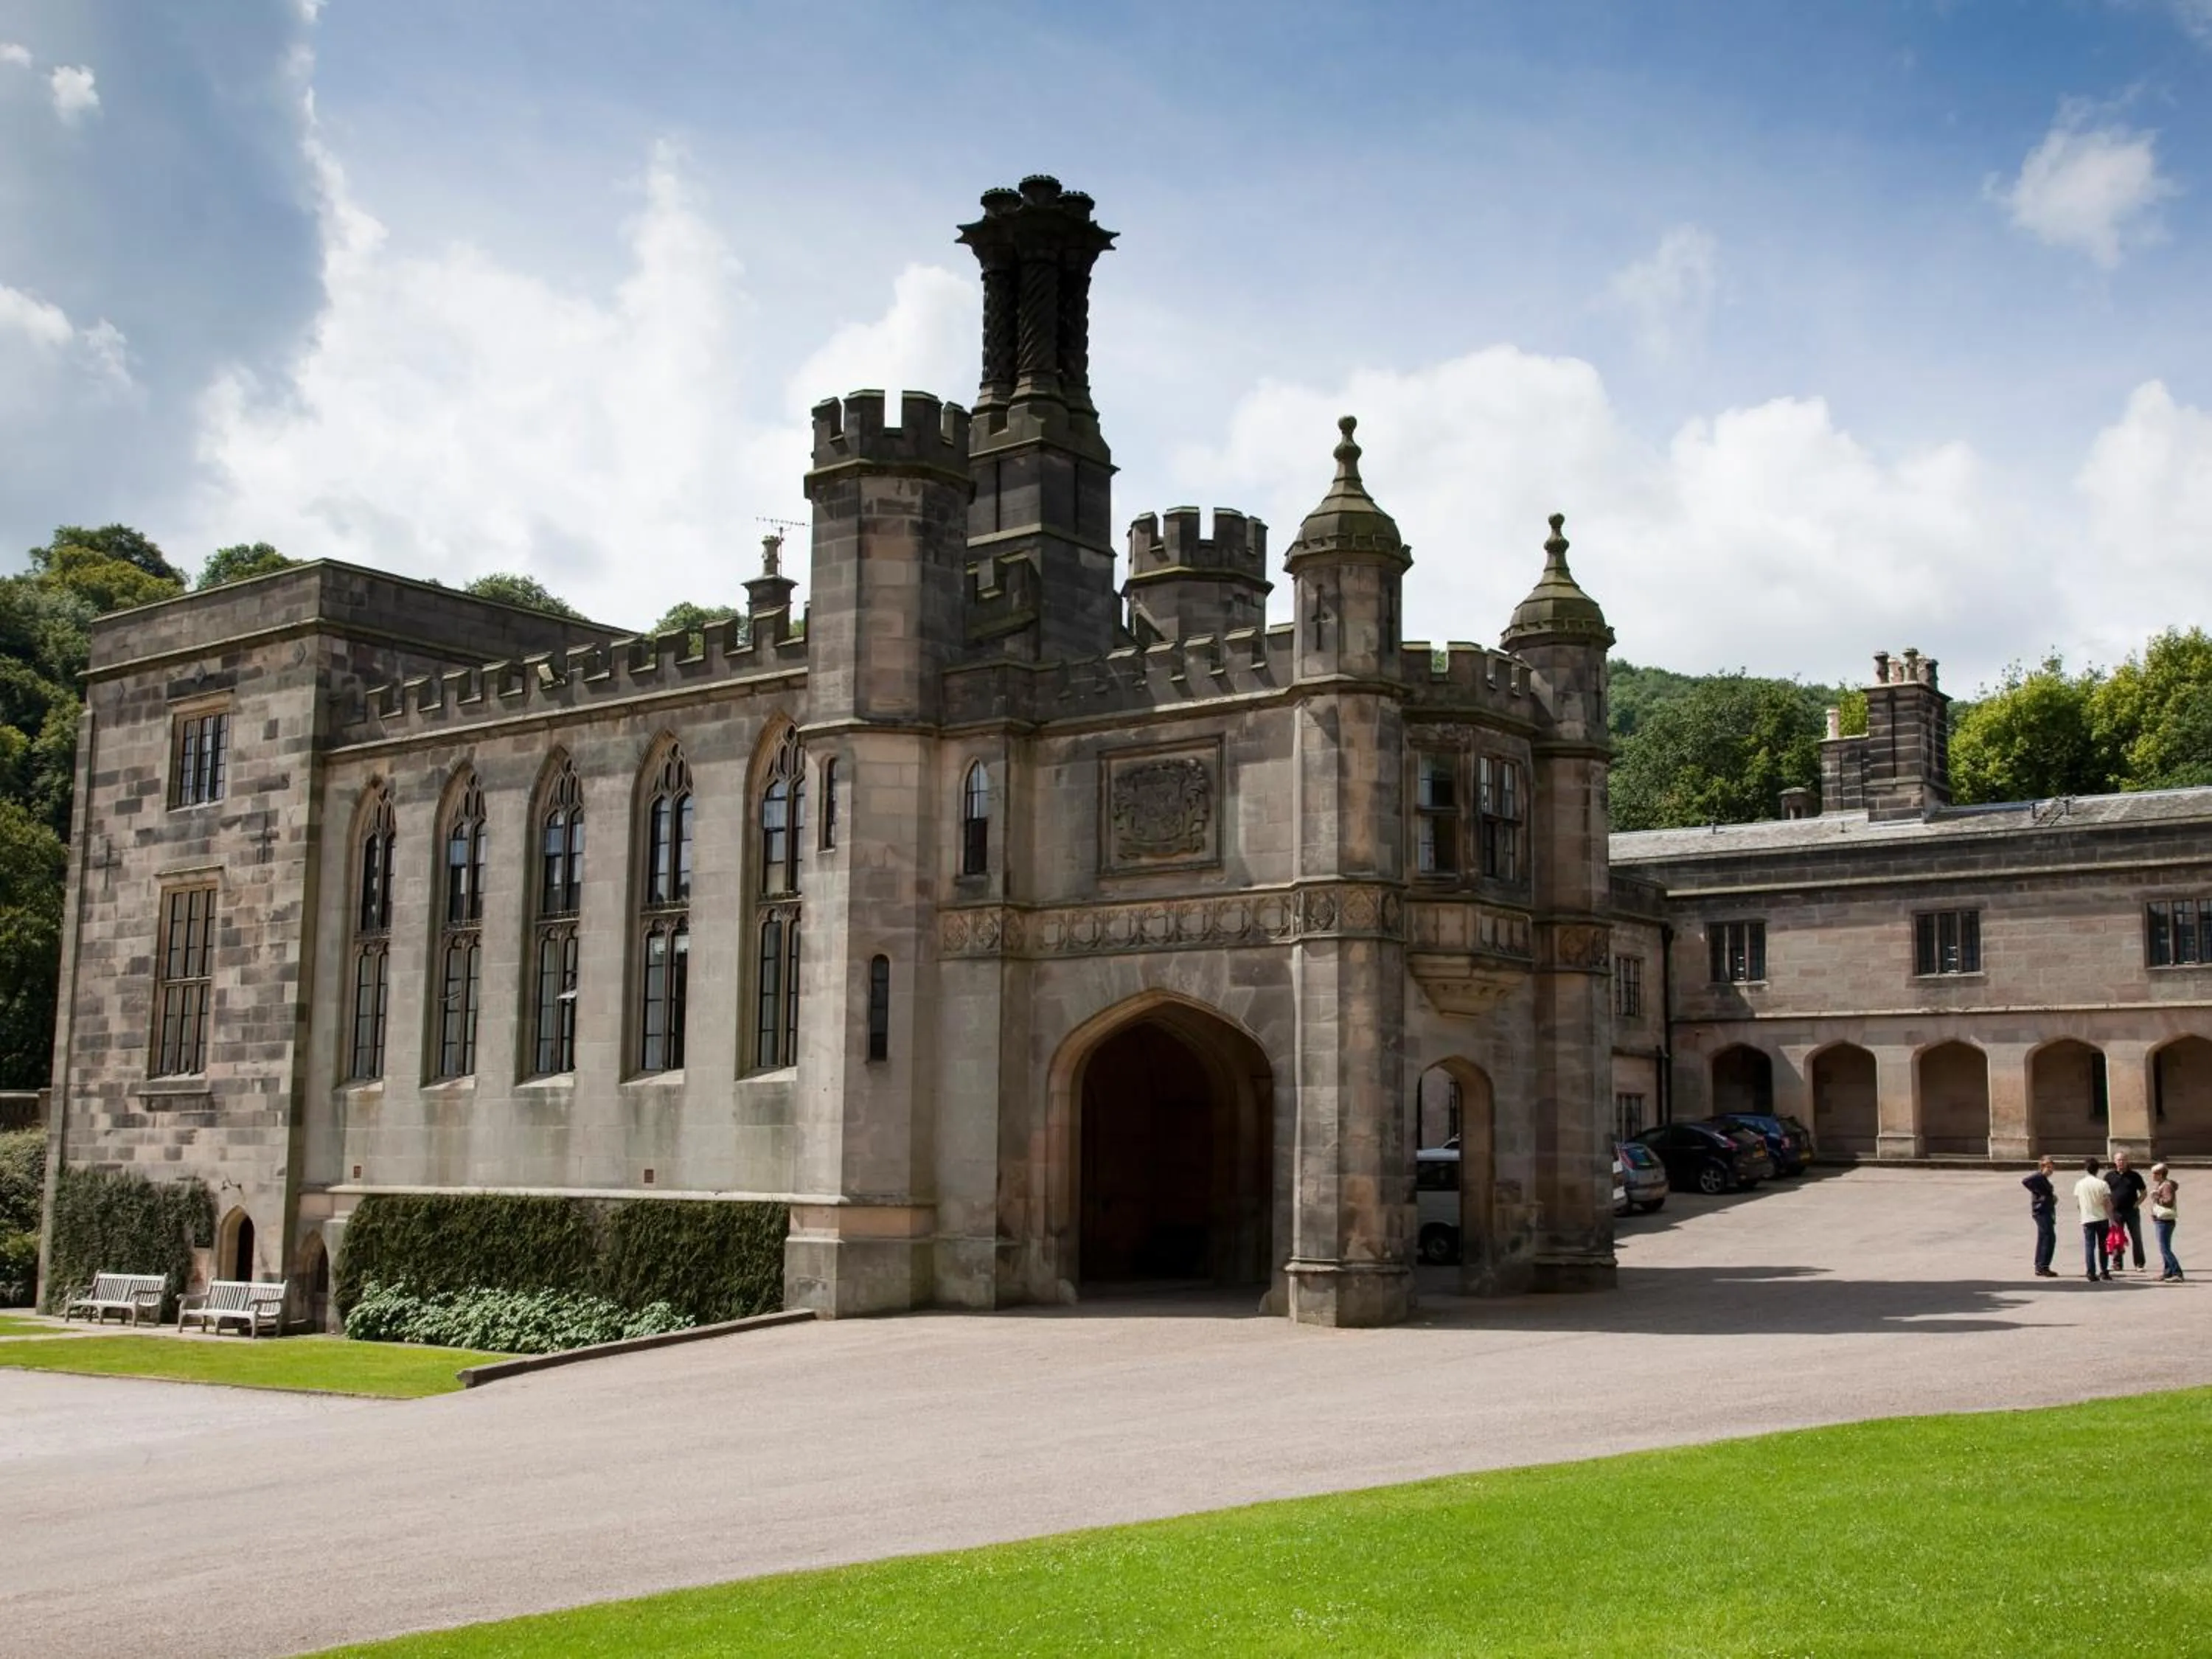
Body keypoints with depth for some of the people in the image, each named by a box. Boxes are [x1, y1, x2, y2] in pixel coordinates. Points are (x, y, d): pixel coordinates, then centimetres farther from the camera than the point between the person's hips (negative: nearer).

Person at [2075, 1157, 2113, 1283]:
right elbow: (2108, 1204, -8)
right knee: (2102, 1246, 12)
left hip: (2087, 1219, 1)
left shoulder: (2079, 1184, -1)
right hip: (2102, 1218, -1)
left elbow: (2077, 1204, 4)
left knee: (2089, 1246, 2)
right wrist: (2111, 1219, 1)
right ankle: (2104, 1272, 16)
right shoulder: (2102, 1184, -7)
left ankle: (2091, 1273, -5)